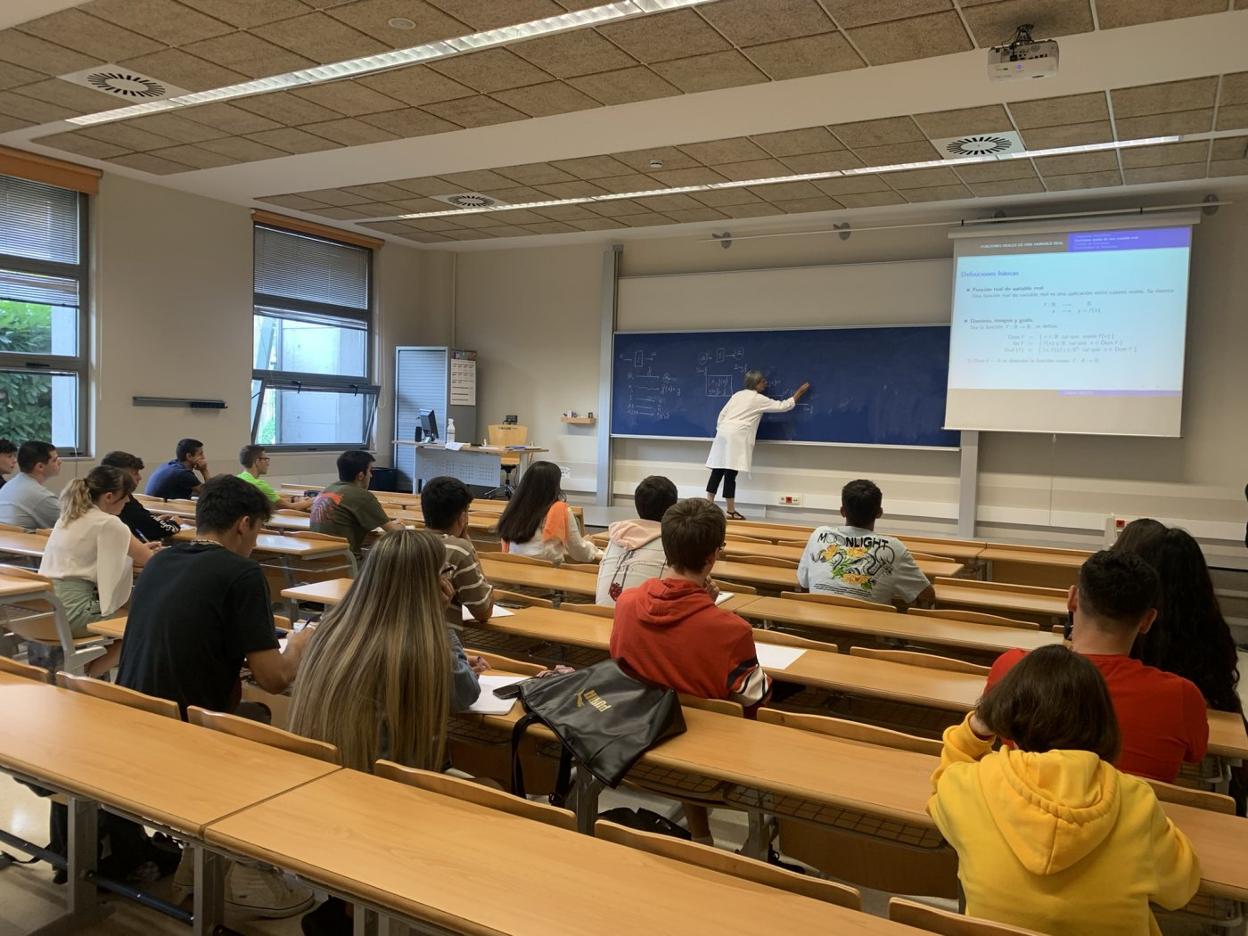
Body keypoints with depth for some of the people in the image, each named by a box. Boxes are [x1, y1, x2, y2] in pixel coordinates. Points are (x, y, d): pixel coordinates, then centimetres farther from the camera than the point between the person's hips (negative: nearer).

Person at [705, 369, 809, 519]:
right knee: (730, 474, -7)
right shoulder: (759, 399, 0)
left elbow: (722, 414, 16)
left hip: (723, 434, 8)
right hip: (736, 437, -8)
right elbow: (784, 406, 3)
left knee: (717, 471, 7)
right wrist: (800, 391, 12)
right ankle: (731, 512, -4)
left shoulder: (737, 394, 19)